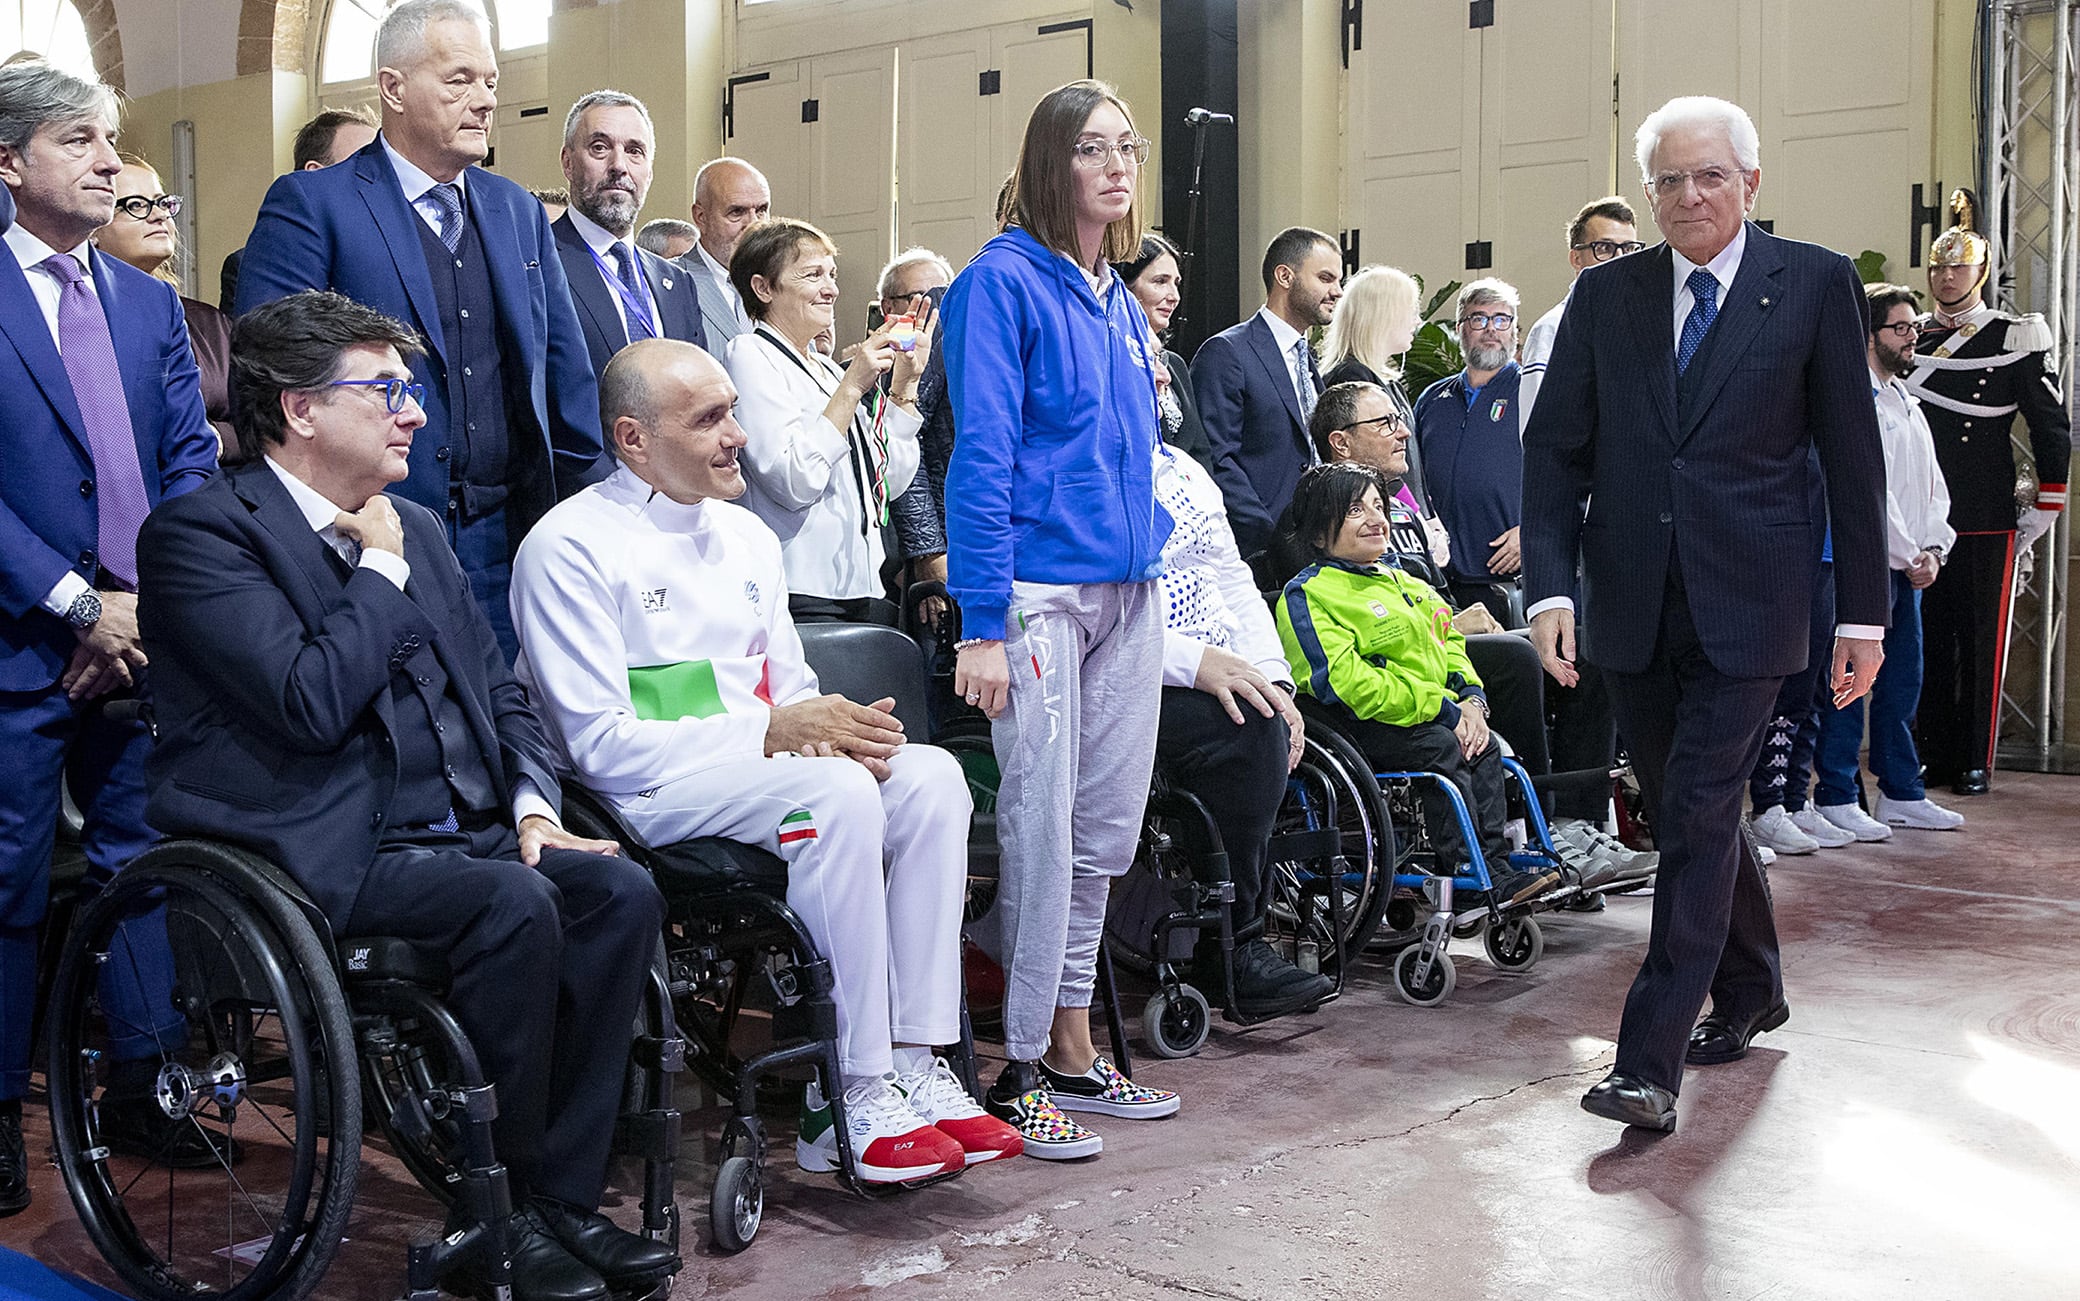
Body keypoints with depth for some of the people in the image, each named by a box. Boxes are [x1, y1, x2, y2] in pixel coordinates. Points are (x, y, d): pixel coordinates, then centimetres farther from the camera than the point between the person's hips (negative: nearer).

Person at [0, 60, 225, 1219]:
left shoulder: (152, 305, 12)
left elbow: (192, 460, 7)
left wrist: (155, 602, -7)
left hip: (141, 637, 5)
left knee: (142, 862, 10)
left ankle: (139, 1086, 22)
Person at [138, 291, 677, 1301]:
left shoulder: (417, 530, 18)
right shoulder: (199, 533, -7)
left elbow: (500, 694, 20)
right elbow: (315, 702, -20)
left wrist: (532, 806, 1)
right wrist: (380, 567, -7)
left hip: (457, 830, 8)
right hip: (321, 856, -7)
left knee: (620, 891, -16)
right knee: (514, 906, -30)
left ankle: (563, 1197, -9)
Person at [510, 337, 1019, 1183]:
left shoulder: (745, 536, 17)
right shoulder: (570, 549, -7)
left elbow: (792, 690, 20)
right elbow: (600, 744, -15)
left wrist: (834, 728, -7)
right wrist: (772, 731, -18)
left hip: (760, 766, 7)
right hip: (643, 796, -7)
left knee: (929, 774, -18)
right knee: (836, 793, -32)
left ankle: (914, 1070, -19)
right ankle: (848, 1101, -25)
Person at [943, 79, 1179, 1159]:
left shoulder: (1119, 302, 16)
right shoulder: (1004, 282, -7)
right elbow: (980, 456, -13)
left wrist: (1149, 551, 14)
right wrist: (984, 624, -17)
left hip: (1130, 588, 8)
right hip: (1040, 592, -8)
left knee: (1107, 826, 10)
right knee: (1040, 827, -6)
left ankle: (1072, 1048, 21)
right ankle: (1018, 1069, 5)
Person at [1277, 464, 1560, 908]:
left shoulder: (1401, 582, 22)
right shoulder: (1307, 595, -7)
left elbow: (1450, 644, 23)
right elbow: (1348, 683, -17)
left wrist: (1471, 698, -1)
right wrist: (1444, 711, -18)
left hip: (1439, 716, 8)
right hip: (1360, 727, -8)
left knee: (1486, 747, -14)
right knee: (1442, 749, -27)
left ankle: (1499, 868, -13)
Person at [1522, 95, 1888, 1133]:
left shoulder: (1815, 284, 0)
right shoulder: (1605, 295, 7)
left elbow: (1851, 456, 1)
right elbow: (1555, 450, 5)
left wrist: (1862, 611, 0)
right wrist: (1551, 585, -8)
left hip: (1745, 606, -4)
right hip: (1632, 608, 4)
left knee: (1698, 821, -9)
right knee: (1684, 814, 15)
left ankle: (1650, 1064, -6)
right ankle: (1749, 991, 37)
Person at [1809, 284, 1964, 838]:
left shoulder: (1906, 402, 18)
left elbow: (1932, 486, 18)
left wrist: (1933, 549, 3)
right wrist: (1909, 555, -12)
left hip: (1910, 569, 9)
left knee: (1902, 683, 13)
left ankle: (1901, 793, 21)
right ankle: (1837, 798, 1)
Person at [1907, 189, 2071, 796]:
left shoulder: (2016, 338, 1)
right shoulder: (1913, 340, 10)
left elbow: (2052, 425, 2)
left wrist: (2045, 507, -1)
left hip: (1988, 518, -3)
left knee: (1982, 641, 1)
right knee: (1930, 638, 5)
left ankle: (1976, 763, 7)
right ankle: (1935, 755, 13)